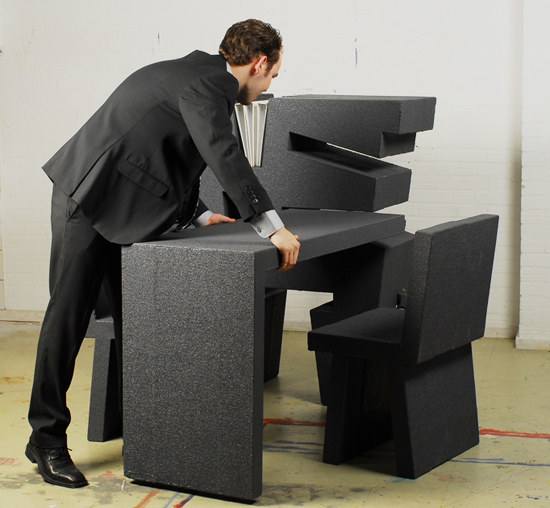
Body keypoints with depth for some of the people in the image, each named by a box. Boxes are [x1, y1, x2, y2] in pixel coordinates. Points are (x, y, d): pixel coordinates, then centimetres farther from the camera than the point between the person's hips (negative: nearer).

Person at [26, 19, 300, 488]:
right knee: (68, 316, -4)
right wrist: (272, 227, -31)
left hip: (124, 209, 10)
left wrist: (198, 215, 18)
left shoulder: (203, 76, 13)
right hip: (89, 201, -10)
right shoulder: (204, 84, -18)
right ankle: (47, 440, 5)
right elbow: (223, 154, -30)